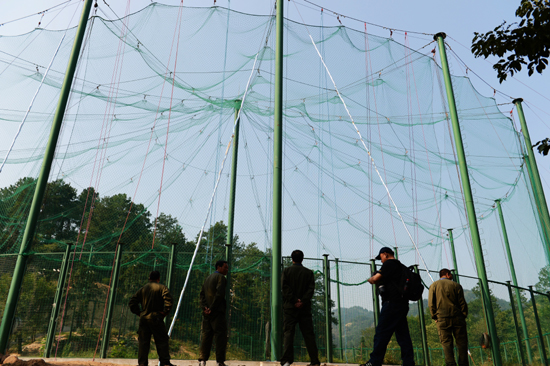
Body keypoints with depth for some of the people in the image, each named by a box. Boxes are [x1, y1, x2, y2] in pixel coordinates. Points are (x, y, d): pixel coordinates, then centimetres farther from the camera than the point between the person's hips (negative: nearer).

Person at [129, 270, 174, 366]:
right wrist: (164, 312, -9)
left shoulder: (142, 289, 13)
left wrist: (139, 313, 11)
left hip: (143, 318, 4)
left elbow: (132, 303, 12)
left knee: (143, 342, 9)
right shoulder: (162, 287, -1)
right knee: (162, 341, 4)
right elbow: (169, 300, -18)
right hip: (156, 318, -4)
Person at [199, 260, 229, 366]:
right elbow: (219, 294, -18)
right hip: (217, 311, -8)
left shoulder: (207, 278, 20)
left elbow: (202, 294, 11)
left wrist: (204, 307, -1)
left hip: (207, 312, 8)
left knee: (206, 335, 10)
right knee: (221, 335, -3)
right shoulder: (221, 278, -6)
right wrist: (212, 308, -13)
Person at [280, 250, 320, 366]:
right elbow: (311, 289, -4)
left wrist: (294, 301, -9)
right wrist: (303, 301, -11)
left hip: (290, 307, -1)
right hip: (305, 307, 2)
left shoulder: (287, 271, 4)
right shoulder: (309, 272, 7)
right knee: (308, 333, 6)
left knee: (288, 332, -1)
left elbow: (285, 287, -7)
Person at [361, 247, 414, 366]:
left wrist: (371, 279, 10)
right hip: (402, 304, 9)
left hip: (392, 303, -9)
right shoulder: (401, 266, 21)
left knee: (381, 333, -6)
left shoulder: (388, 264, -7)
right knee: (403, 334, 9)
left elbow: (375, 279, -10)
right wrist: (380, 282, 16)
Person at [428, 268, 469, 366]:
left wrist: (435, 317, 8)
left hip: (442, 318, 0)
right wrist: (464, 316, 12)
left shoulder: (434, 285, 6)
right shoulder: (456, 285, 5)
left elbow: (431, 303, 1)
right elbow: (462, 303, 3)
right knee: (461, 342, 7)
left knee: (446, 342, 1)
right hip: (457, 317, 0)